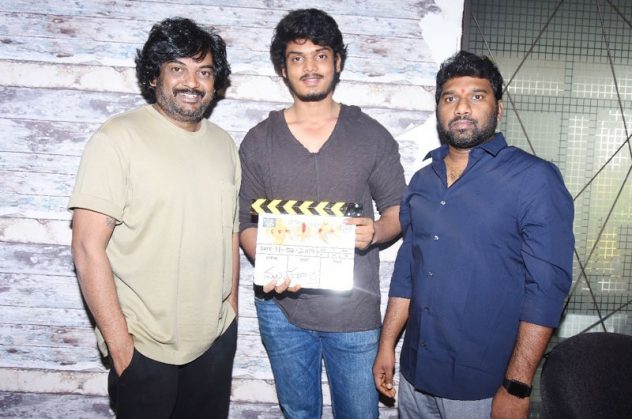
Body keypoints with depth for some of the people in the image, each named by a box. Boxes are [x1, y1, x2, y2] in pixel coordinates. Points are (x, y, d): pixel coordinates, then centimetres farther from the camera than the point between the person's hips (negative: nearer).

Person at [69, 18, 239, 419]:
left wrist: (231, 306, 11)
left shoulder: (224, 144, 6)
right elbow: (88, 246, -15)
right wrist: (118, 341, -15)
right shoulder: (119, 138, -12)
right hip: (145, 346, -5)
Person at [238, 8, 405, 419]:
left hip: (355, 310, -1)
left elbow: (398, 210, 4)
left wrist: (375, 231, -19)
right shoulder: (258, 141, 1)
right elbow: (246, 222, 3)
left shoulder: (372, 136, -2)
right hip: (281, 305, 1)